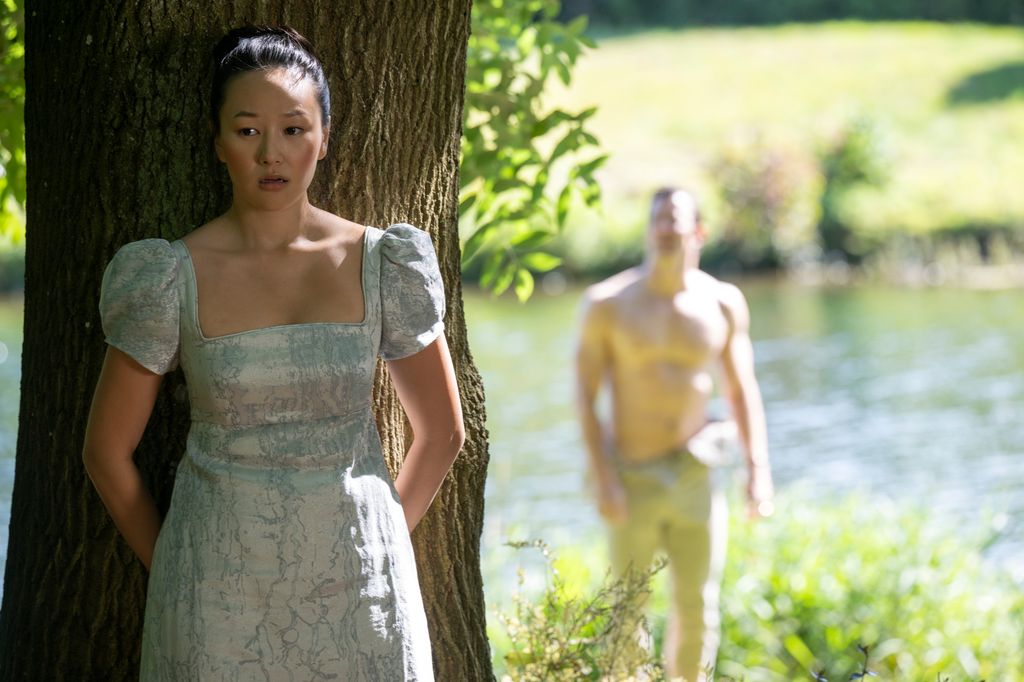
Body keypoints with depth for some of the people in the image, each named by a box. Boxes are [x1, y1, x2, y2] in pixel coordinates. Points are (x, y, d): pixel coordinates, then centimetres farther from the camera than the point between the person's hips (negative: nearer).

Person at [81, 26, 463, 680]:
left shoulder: (381, 265, -1)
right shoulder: (172, 277, -5)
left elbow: (443, 431, 9)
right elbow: (108, 452, 2)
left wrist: (380, 543, 7)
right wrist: (169, 570, 6)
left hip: (353, 589, 1)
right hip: (220, 596, -1)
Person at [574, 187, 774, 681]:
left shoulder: (723, 303, 1)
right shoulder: (608, 303, -6)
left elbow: (742, 389, 8)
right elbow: (585, 392, -7)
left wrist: (758, 467, -1)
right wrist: (601, 477, -15)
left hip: (694, 474, 2)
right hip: (632, 478, -2)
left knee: (698, 605, 6)